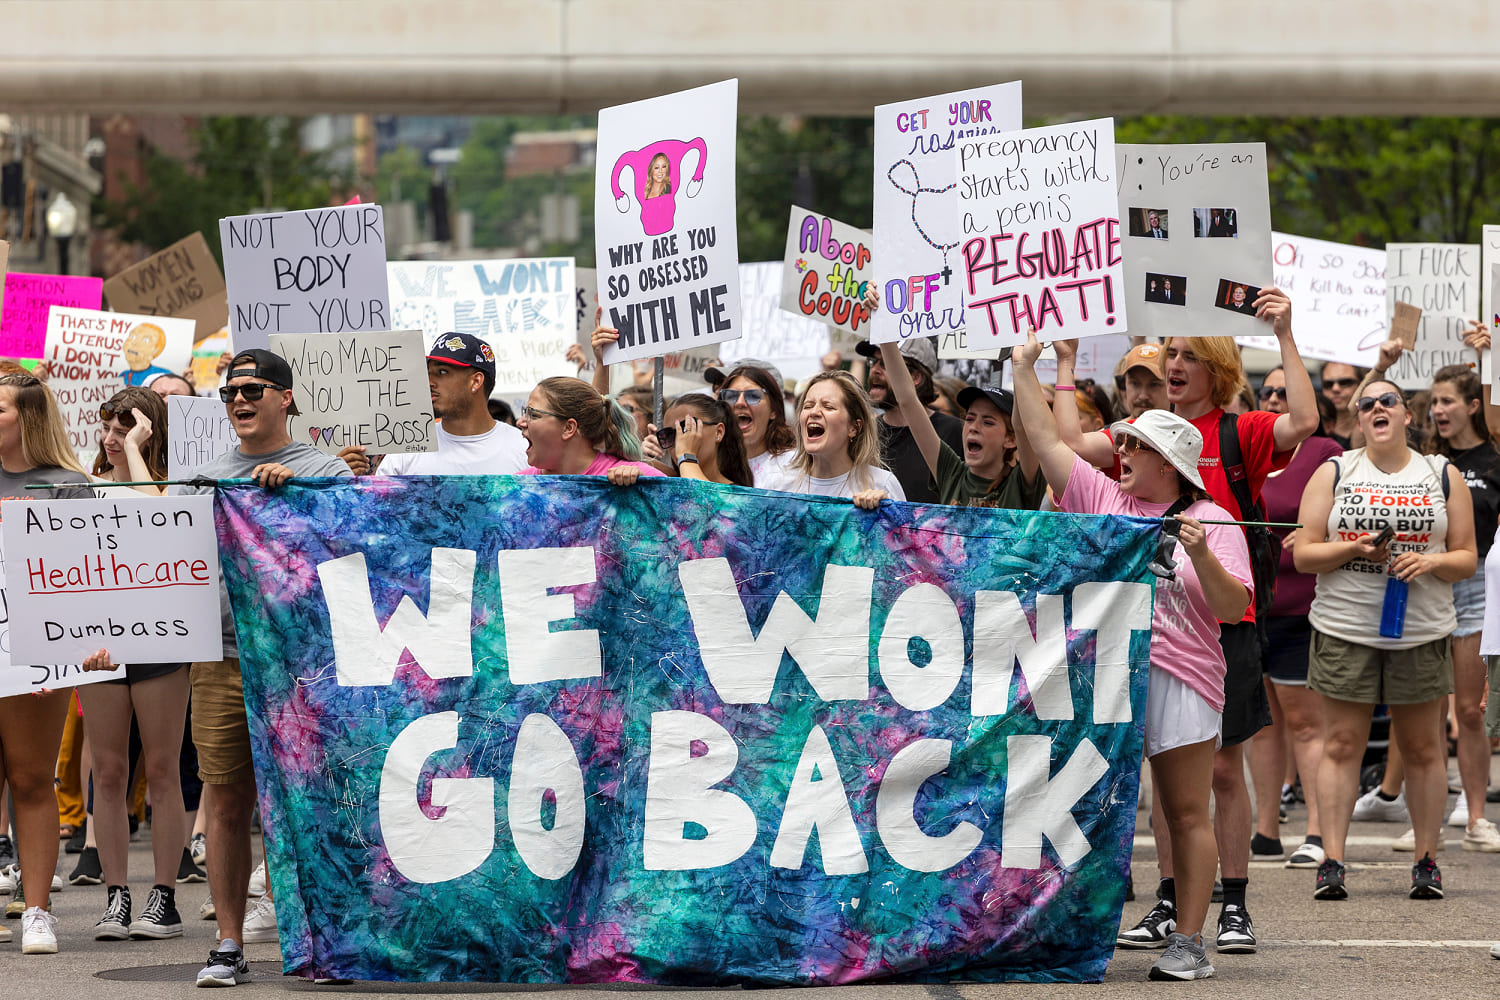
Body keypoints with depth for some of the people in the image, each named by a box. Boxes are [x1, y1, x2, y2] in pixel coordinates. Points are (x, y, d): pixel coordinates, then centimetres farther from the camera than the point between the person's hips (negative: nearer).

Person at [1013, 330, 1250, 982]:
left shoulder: (1211, 521, 1)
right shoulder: (1100, 498, 11)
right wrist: (1024, 367, 8)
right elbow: (1045, 438, 10)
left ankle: (1188, 941, 0)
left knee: (1186, 814, 0)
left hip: (1179, 678, -4)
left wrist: (1201, 556, -21)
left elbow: (1232, 607, -6)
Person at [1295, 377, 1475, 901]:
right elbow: (1303, 554, 2)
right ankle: (1331, 861, -1)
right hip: (1345, 629, -1)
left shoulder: (1444, 477, 8)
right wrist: (1354, 549, -15)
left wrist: (1431, 562, -13)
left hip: (1421, 634, 1)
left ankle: (1426, 862, 10)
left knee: (1423, 748, 4)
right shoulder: (1333, 474, 6)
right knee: (1342, 744, -2)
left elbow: (1466, 559, 8)